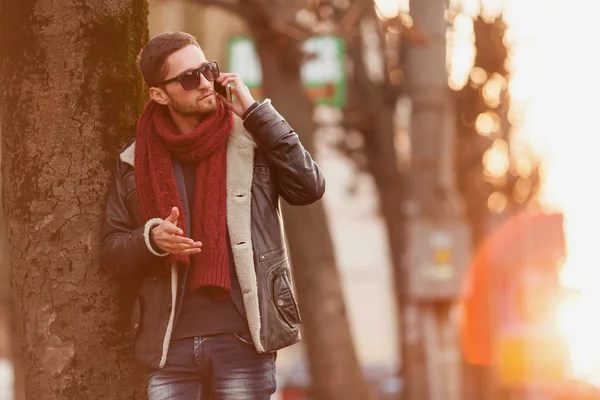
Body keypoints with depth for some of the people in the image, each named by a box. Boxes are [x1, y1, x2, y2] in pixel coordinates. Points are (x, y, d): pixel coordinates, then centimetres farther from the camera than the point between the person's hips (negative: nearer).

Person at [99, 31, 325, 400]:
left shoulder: (251, 141, 4)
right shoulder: (135, 162, 7)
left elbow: (310, 186, -10)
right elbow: (111, 249, 10)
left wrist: (256, 112, -9)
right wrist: (151, 239, -13)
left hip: (242, 340, -2)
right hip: (169, 344, 2)